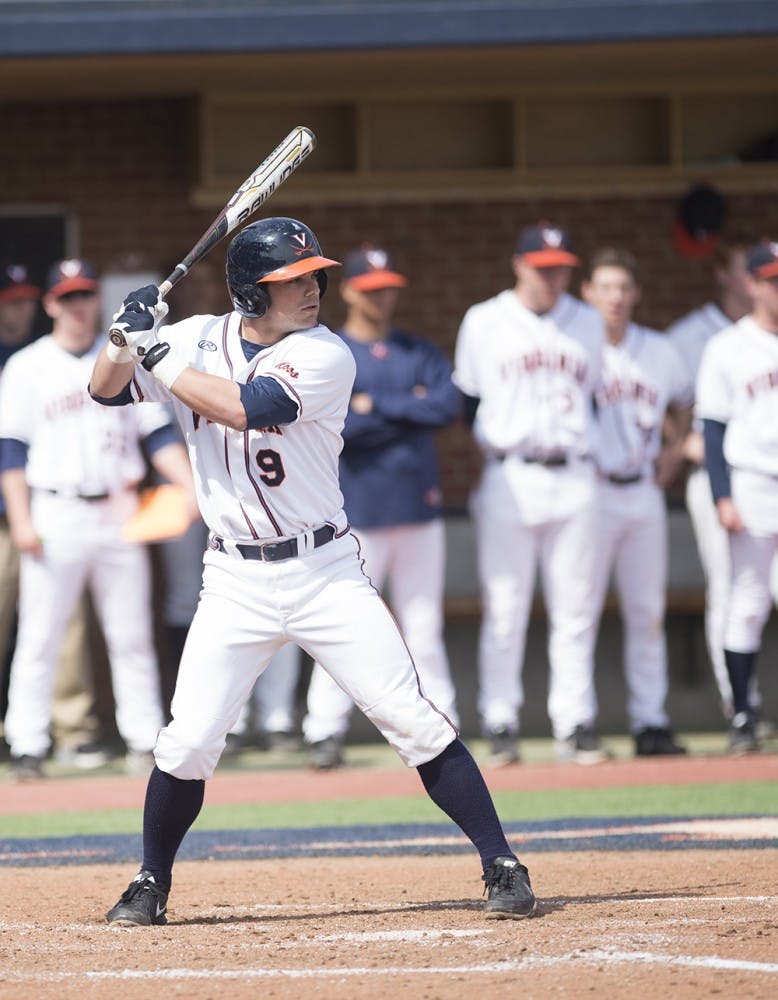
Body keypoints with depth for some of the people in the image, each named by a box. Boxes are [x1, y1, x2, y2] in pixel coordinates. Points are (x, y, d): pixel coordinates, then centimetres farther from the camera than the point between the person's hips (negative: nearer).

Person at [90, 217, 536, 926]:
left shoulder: (325, 356, -12)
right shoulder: (199, 339, 2)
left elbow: (248, 408, -26)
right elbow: (106, 391, 5)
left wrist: (159, 354, -21)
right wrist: (128, 336, -14)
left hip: (324, 570, -2)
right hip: (235, 581, 2)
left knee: (412, 720, -6)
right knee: (189, 742, -4)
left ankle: (503, 866, 1)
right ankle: (151, 886, 16)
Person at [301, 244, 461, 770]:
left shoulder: (420, 352, 12)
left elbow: (450, 404, -5)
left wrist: (376, 406, -10)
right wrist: (409, 412, -9)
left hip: (419, 507, 3)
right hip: (356, 507, -3)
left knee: (425, 627, 6)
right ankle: (326, 731, -1)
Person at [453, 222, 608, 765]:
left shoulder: (588, 322, 12)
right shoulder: (484, 322, 5)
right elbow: (467, 400, 11)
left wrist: (584, 448, 11)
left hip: (574, 478, 2)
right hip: (509, 477, -2)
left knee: (575, 611, 2)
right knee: (504, 608, -3)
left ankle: (576, 724, 6)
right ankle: (501, 725, 2)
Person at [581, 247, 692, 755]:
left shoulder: (660, 351, 10)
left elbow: (683, 403, 28)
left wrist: (676, 449, 14)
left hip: (644, 492, 5)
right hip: (591, 494, -5)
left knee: (649, 612, 7)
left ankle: (651, 722, 12)